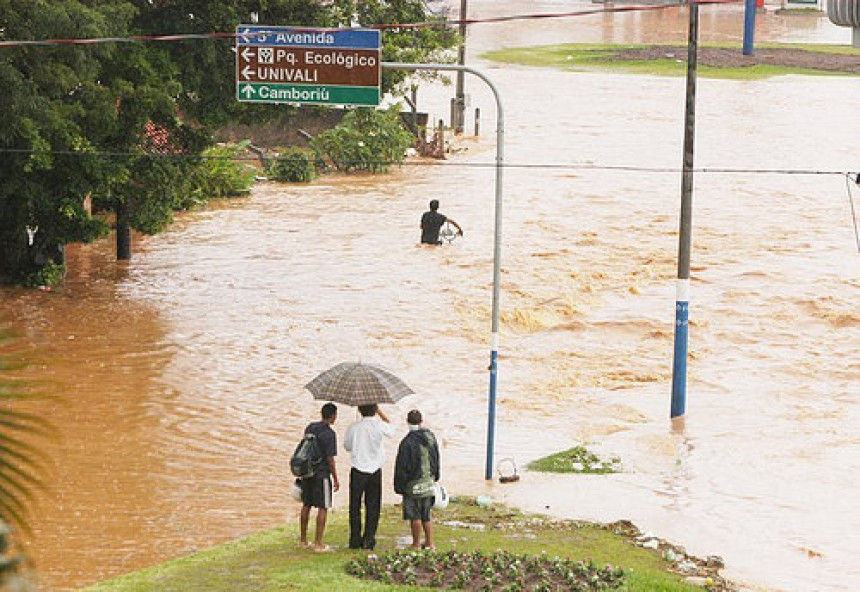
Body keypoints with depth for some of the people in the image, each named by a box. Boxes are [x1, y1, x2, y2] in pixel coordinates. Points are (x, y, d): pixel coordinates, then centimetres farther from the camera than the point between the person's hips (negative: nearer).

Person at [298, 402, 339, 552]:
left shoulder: (310, 428, 6)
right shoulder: (330, 434, -16)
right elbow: (330, 459, -16)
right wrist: (335, 479, -7)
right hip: (322, 474, -7)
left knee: (306, 505, 16)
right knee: (323, 507, 0)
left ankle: (303, 539, 24)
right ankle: (318, 543, 0)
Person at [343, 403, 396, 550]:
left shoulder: (353, 428, -6)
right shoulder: (380, 426, -8)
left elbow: (347, 446, 8)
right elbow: (391, 427, 17)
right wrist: (380, 412, 19)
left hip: (357, 470, 0)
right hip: (375, 470, 0)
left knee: (355, 506, 8)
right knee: (373, 506, 7)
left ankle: (355, 539, 8)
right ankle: (369, 539, 4)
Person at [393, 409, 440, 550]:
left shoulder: (408, 442, -19)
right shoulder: (431, 437, 2)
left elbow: (402, 467, -14)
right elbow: (436, 460, 14)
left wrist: (399, 486, -5)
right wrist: (435, 477, 26)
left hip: (413, 484, -6)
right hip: (429, 483, 6)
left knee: (415, 516, 4)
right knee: (426, 514, 15)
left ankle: (416, 544, 10)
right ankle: (429, 543, 17)